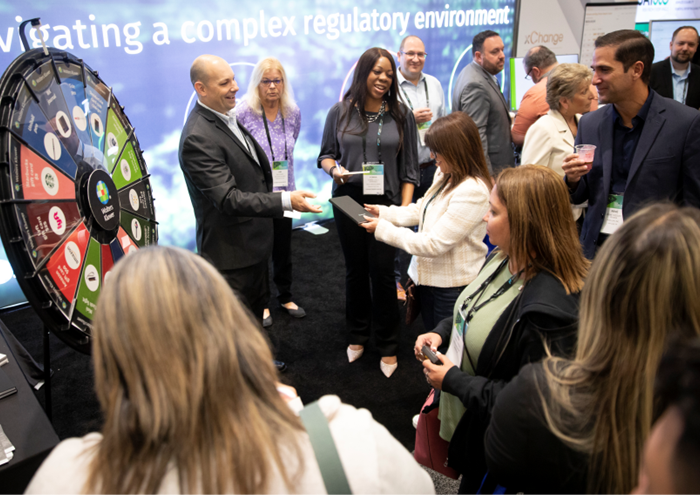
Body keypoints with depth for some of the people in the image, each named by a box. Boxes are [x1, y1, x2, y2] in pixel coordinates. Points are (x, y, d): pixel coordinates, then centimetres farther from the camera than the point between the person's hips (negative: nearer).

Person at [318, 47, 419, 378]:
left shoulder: (401, 115, 2)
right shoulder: (340, 112, 3)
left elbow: (410, 168, 2)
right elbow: (326, 154, 9)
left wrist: (405, 208, -6)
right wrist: (334, 169, -14)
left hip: (386, 204, -1)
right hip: (348, 202, 2)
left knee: (382, 272, -1)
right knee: (355, 270, 12)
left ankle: (388, 347, 18)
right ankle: (357, 336, 32)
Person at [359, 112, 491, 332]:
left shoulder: (472, 191, -27)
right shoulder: (445, 176, 3)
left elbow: (434, 244, -26)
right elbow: (420, 211, 14)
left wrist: (383, 229, -20)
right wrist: (383, 212, 1)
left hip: (452, 287, -9)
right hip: (428, 276, 9)